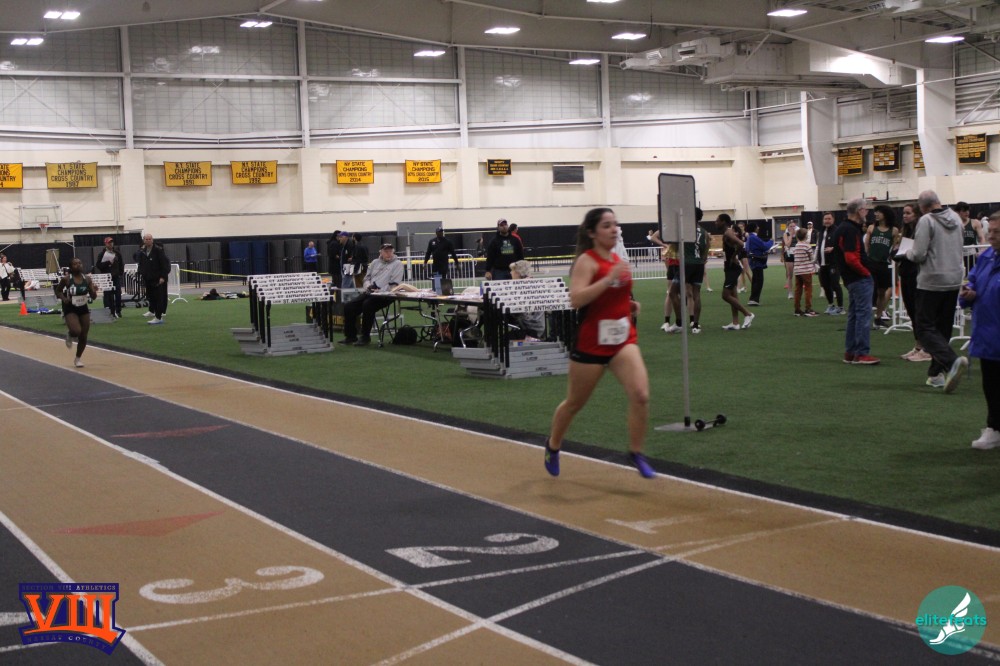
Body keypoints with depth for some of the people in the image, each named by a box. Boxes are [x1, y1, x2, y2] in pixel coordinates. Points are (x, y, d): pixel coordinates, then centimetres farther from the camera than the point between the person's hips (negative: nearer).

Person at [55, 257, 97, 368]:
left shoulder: (87, 279, -3)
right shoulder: (66, 279, -12)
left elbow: (93, 297, 1)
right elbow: (57, 290, 3)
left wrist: (94, 291, -21)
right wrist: (63, 298, -16)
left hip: (83, 309, 4)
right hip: (70, 310, -4)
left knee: (83, 337, 7)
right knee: (77, 331, -26)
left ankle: (78, 358, 31)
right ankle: (69, 334, 14)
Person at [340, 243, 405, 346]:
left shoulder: (397, 264, 2)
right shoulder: (375, 263, 21)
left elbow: (394, 284, -8)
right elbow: (367, 278, 24)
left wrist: (380, 291, -16)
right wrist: (368, 286, 1)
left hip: (385, 295, -7)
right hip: (370, 293, 7)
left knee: (367, 305, -33)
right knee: (349, 307, -9)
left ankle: (365, 337, -21)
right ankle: (351, 336, 1)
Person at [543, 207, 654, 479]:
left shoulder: (619, 261, 9)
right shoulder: (587, 261, -13)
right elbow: (576, 299, -28)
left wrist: (630, 305, 9)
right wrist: (610, 278, -32)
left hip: (623, 340, 5)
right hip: (591, 343, -5)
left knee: (640, 395, -16)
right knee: (575, 403, 12)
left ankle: (636, 452, 0)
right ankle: (553, 445, 38)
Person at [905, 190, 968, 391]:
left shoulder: (926, 220, -13)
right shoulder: (956, 218, 8)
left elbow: (919, 255, -17)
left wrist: (908, 253, 4)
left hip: (932, 281, -7)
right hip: (955, 279, 7)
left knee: (925, 327, -3)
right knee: (943, 327, 14)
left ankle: (952, 361, -24)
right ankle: (936, 373, 17)